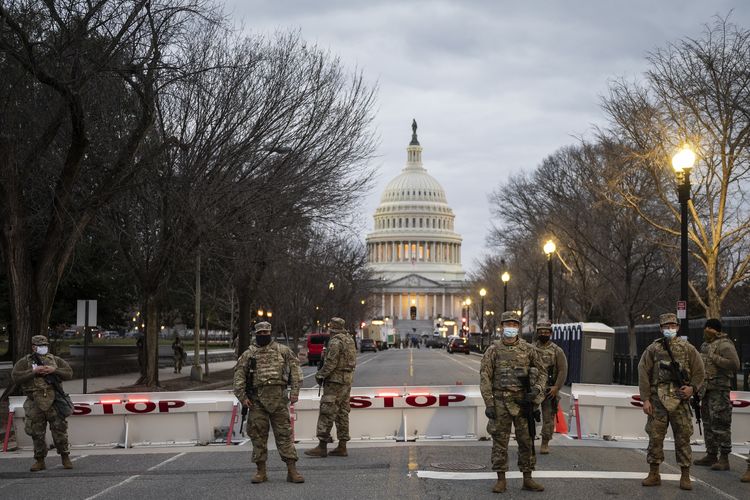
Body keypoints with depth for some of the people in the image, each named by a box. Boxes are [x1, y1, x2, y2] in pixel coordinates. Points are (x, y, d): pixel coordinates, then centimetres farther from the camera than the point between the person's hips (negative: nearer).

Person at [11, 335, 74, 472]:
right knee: (37, 434, 5)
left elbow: (69, 373, 6)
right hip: (35, 403, -1)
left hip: (54, 402, 1)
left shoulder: (55, 360, 10)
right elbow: (15, 377, -10)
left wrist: (54, 370, -10)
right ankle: (39, 460, 16)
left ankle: (65, 457, 13)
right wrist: (34, 371, -16)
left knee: (60, 430, 0)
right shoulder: (25, 362, 3)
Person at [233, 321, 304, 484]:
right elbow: (239, 375, 6)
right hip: (257, 399, 1)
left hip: (278, 397, -1)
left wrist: (295, 391, -5)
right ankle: (261, 471, 9)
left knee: (284, 433, -2)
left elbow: (295, 368, 5)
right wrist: (242, 396, -5)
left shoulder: (283, 350, 9)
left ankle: (292, 470, -2)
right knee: (258, 434, 2)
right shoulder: (248, 354, 11)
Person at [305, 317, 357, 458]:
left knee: (327, 413, -7)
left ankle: (322, 446, -8)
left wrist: (320, 375, -6)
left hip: (335, 380, -9)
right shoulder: (350, 340, 14)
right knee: (342, 413, 10)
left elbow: (331, 362, -19)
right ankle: (342, 447, 11)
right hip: (347, 380, 9)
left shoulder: (335, 342, -14)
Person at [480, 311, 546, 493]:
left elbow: (540, 372, 11)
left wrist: (536, 390, -8)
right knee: (500, 442, 2)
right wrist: (488, 404, -10)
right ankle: (501, 480, 9)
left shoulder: (528, 349, 4)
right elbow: (484, 377, -3)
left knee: (526, 441, 5)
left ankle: (527, 479, 14)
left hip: (522, 402, 2)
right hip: (501, 403, -2)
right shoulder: (493, 350, -1)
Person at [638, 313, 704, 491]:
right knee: (655, 436, 2)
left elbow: (699, 371, 9)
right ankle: (654, 474, 12)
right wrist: (645, 399, -4)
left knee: (683, 437, 0)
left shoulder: (688, 349, 7)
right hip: (658, 400, 0)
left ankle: (685, 476, 7)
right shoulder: (653, 349, 6)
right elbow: (643, 374, 3)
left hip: (680, 400, 0)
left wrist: (692, 387, -9)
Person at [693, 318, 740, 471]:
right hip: (706, 388, 10)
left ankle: (724, 459, -8)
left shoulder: (724, 344, -10)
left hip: (719, 389, -10)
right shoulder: (705, 345, 18)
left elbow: (734, 364, -21)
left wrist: (714, 358, -19)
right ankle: (711, 455, 21)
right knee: (708, 422, 13)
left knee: (720, 423, -10)